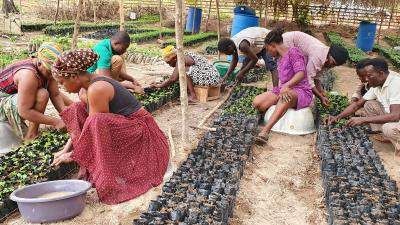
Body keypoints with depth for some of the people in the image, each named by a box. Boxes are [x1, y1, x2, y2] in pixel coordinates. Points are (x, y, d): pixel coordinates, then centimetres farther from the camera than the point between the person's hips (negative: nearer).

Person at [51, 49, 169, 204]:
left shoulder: (96, 89, -22)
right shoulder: (93, 82, 5)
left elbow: (95, 127, -19)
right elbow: (80, 123, 11)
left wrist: (72, 155, -8)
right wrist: (65, 150, 6)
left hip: (141, 134, -10)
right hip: (124, 130, 10)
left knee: (97, 122, -35)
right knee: (77, 110, 3)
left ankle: (109, 179, -21)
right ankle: (92, 165, 1)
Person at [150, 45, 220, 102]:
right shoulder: (185, 56, 14)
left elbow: (173, 79, -17)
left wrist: (159, 86, -5)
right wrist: (162, 83, 23)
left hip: (210, 78, -10)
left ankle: (193, 96, -12)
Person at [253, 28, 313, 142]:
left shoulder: (293, 52, -8)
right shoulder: (280, 58, 19)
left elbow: (301, 74, -23)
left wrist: (286, 86, -36)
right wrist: (281, 90, 0)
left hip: (301, 92, -8)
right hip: (284, 90, 8)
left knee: (286, 96, -44)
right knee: (257, 103, -15)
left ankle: (265, 131, -54)